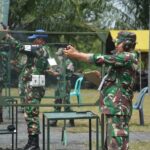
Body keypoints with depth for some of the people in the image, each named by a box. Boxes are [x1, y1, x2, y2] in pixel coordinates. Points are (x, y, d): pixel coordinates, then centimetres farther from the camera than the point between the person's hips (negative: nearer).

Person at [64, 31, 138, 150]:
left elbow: (101, 59, -16)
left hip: (118, 108, -11)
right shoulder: (121, 57, 20)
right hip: (113, 107, 11)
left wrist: (75, 55, -11)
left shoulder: (128, 57, -12)